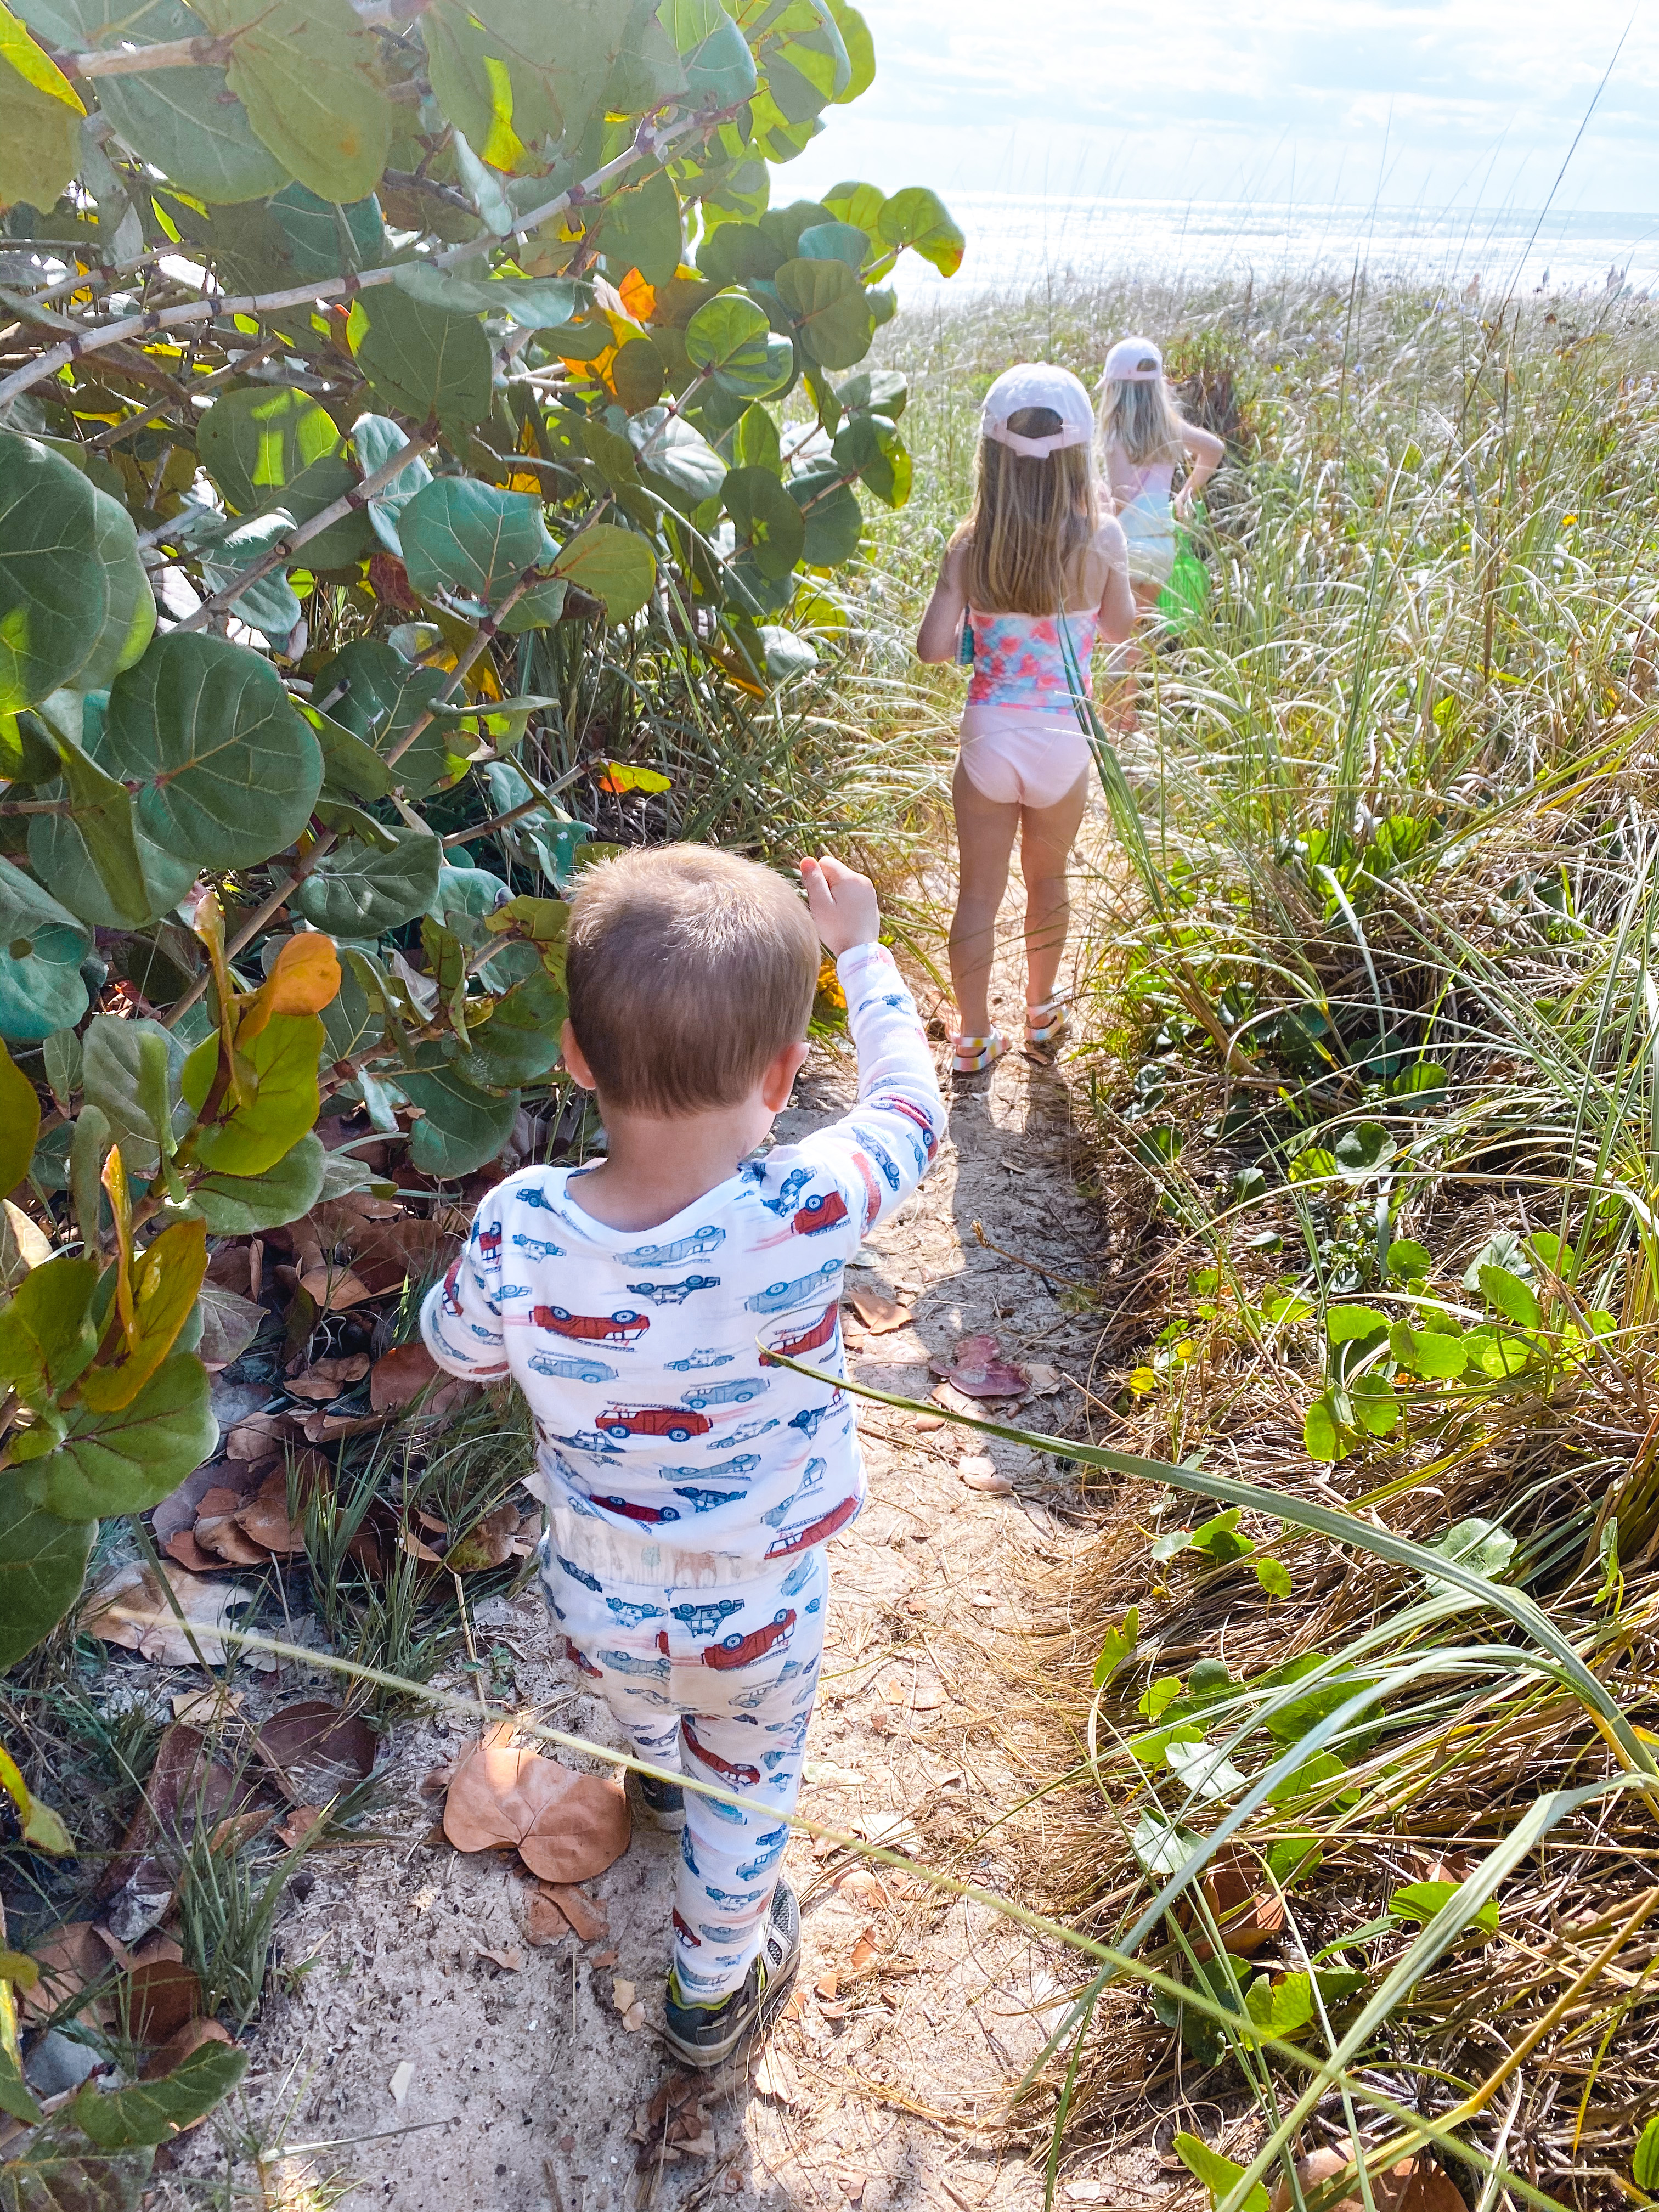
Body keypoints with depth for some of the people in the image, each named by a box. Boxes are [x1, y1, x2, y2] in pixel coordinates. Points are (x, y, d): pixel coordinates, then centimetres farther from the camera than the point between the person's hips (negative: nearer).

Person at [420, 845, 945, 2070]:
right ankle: (716, 1987, 54)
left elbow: (456, 1347, -5)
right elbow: (910, 1101, -13)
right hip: (757, 1613, -2)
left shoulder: (516, 1230, -28)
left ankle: (660, 1771, 71)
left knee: (639, 1686, 38)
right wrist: (858, 947, 1)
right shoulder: (806, 1213, -35)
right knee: (746, 1783, 29)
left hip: (595, 1600, 2)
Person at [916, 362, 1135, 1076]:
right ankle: (1042, 1012, 41)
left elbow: (933, 647, -11)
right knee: (1048, 884, 22)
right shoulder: (1100, 540, -10)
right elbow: (1119, 628, 5)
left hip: (989, 739, 0)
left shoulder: (970, 546, -10)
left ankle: (973, 1037, 22)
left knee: (978, 896, 12)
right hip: (1063, 742, 1)